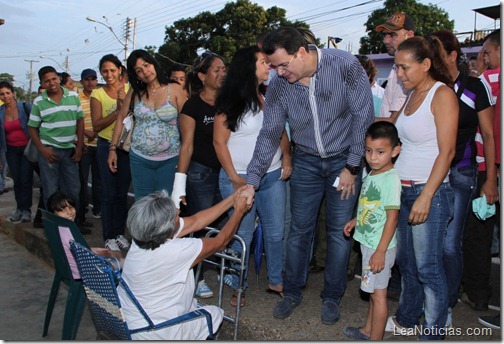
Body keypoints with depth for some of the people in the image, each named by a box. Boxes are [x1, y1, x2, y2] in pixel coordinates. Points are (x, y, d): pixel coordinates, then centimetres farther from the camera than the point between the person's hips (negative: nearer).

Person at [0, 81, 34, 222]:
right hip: (11, 150, 3)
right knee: (16, 180, 7)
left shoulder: (26, 107, -8)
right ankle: (19, 208, 18)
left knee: (26, 179, -4)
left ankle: (26, 209, 7)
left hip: (27, 147, -3)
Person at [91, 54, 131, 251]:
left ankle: (120, 233, 23)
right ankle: (109, 237, 12)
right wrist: (118, 110, -19)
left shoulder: (129, 89, 2)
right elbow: (97, 125, -9)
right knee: (109, 194, 1)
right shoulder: (97, 94, -2)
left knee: (122, 193, 10)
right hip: (106, 146, -2)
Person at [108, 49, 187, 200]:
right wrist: (113, 148, 5)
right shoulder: (135, 92, 4)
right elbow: (121, 117, 10)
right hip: (140, 158, 3)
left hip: (170, 159, -2)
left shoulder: (175, 89, -6)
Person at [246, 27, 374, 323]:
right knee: (300, 229, 7)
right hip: (306, 161, 3)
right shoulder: (279, 86, -11)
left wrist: (352, 167, -13)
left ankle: (332, 297, 24)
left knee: (340, 231, 4)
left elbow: (363, 116, -15)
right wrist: (252, 180, -9)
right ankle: (293, 292, 27)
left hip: (344, 158, -2)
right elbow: (270, 134, -5)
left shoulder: (345, 65, -20)